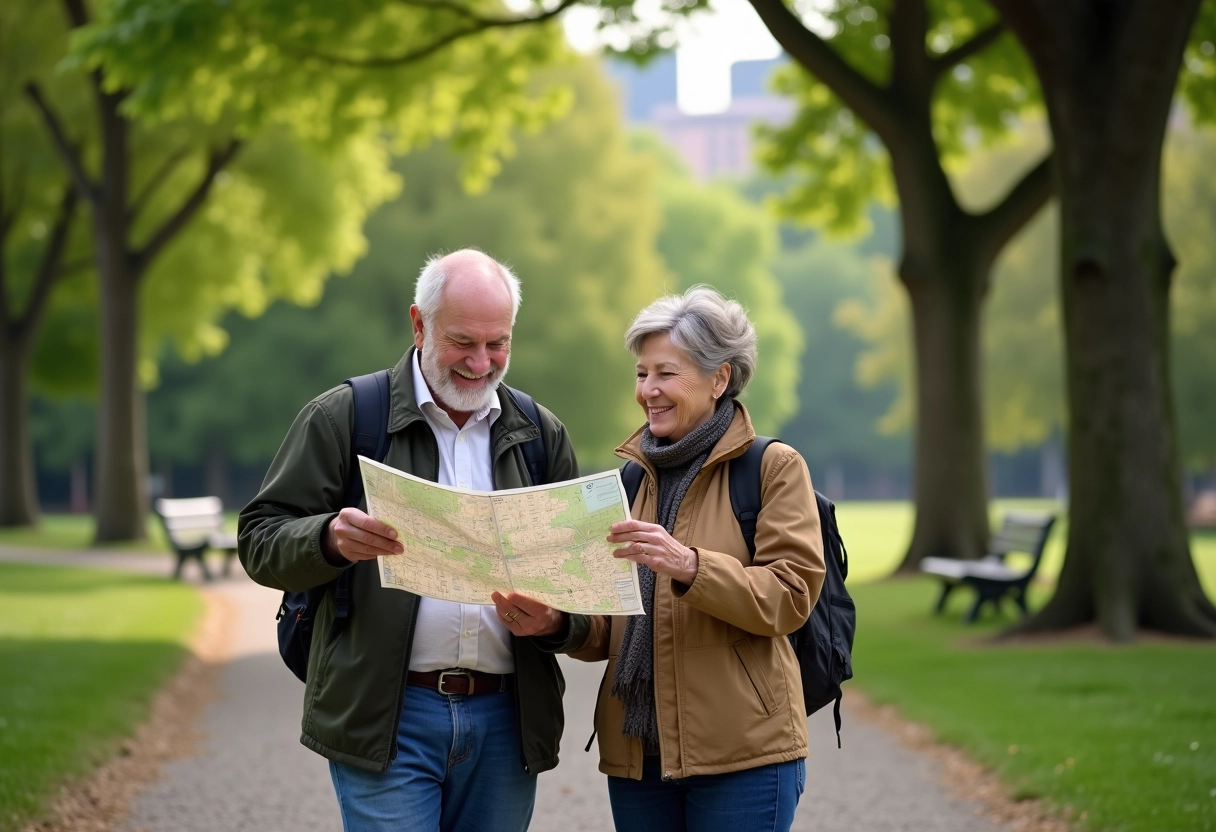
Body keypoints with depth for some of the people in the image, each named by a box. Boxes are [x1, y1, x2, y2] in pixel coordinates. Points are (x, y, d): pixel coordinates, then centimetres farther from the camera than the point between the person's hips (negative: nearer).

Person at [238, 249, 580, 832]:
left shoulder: (542, 435, 12)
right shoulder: (341, 419, 1)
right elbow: (260, 543, -3)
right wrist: (331, 540, -24)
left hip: (506, 719, 4)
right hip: (385, 719, -4)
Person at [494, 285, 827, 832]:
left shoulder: (774, 467, -1)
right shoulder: (632, 480, 15)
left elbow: (790, 596, -12)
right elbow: (609, 629, 16)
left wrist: (688, 566, -25)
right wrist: (558, 624, -6)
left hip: (741, 755, -5)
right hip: (637, 752, 5)